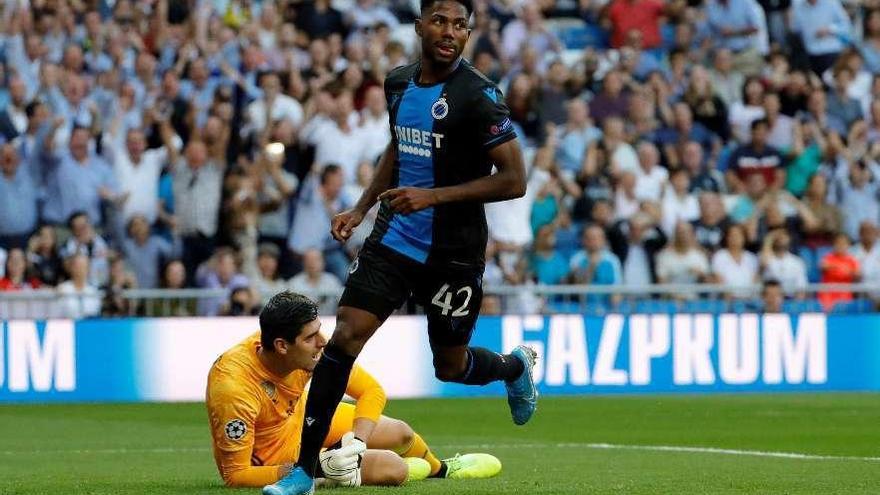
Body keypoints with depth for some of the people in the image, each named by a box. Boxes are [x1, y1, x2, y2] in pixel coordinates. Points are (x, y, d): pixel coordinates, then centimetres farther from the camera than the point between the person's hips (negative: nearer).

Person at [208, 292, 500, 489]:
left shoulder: (314, 349, -23)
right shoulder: (234, 387, -40)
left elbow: (371, 391, -11)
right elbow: (235, 475, -34)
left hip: (300, 416, 6)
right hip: (271, 459, -6)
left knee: (401, 434, 16)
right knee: (393, 468, -16)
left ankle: (441, 469, 51)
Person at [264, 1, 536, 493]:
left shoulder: (479, 96, -16)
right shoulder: (399, 83, 4)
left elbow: (515, 180, -18)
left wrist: (434, 196, -23)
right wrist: (361, 208, 13)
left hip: (453, 253, -5)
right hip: (394, 238, 5)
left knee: (451, 367, 10)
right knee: (344, 337, -9)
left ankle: (516, 365, 47)